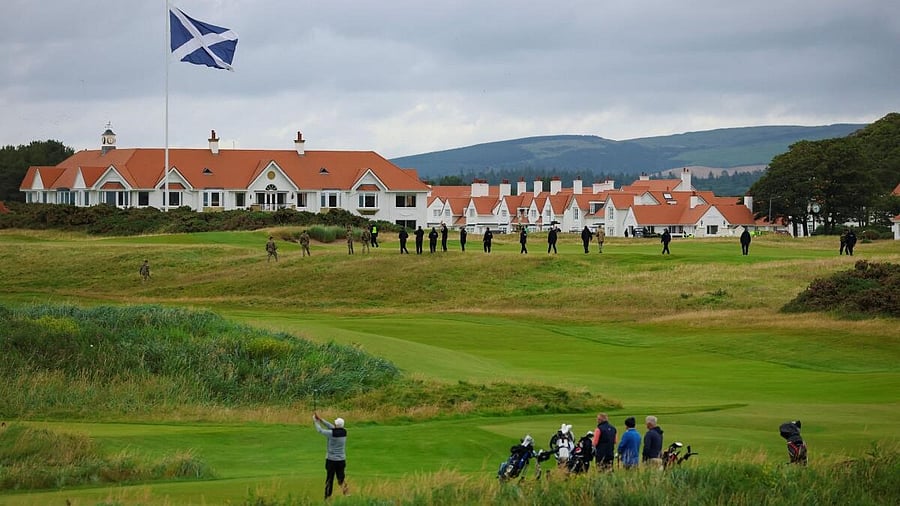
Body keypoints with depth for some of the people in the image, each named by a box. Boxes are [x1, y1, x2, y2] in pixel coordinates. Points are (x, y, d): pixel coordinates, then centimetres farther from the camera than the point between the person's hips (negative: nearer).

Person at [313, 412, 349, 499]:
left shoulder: (332, 433, -18)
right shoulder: (344, 432, -2)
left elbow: (320, 430, -4)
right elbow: (332, 427, 9)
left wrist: (315, 421, 13)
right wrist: (321, 419, 13)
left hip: (331, 460, -4)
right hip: (341, 460, 4)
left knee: (329, 480, 7)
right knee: (341, 479, 12)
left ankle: (327, 497, 11)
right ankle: (346, 490, -13)